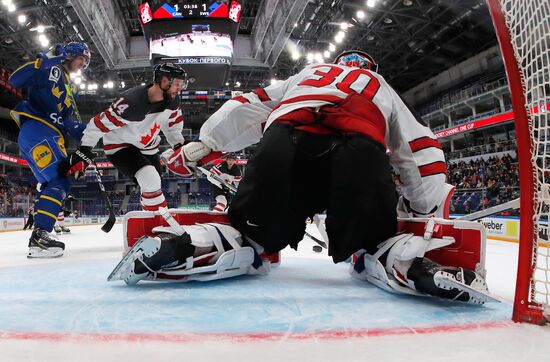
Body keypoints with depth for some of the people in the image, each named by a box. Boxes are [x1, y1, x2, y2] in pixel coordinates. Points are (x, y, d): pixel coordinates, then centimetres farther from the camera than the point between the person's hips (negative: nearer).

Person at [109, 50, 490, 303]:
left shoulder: (305, 74, 40)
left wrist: (202, 144, 31)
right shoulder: (385, 91, 37)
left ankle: (180, 244, -14)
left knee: (251, 232, 11)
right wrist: (428, 211, 36)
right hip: (360, 154, -1)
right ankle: (409, 263, -16)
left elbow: (250, 106, 29)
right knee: (375, 232, 16)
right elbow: (421, 148, 30)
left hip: (283, 145, 2)